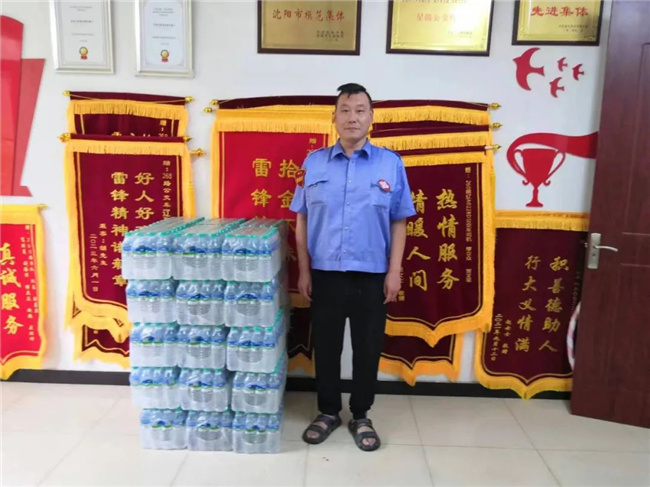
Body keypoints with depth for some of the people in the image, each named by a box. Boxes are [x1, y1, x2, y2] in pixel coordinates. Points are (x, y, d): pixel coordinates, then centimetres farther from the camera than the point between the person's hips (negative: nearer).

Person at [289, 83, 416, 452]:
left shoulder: (391, 164, 0)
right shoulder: (314, 163, 2)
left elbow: (399, 223, 1)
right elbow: (302, 220, 4)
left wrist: (394, 271, -4)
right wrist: (304, 270, 0)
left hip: (372, 275, 0)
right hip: (325, 273, 1)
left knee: (368, 349, 11)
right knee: (326, 346, 12)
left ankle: (361, 417, 31)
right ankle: (328, 412, 33)